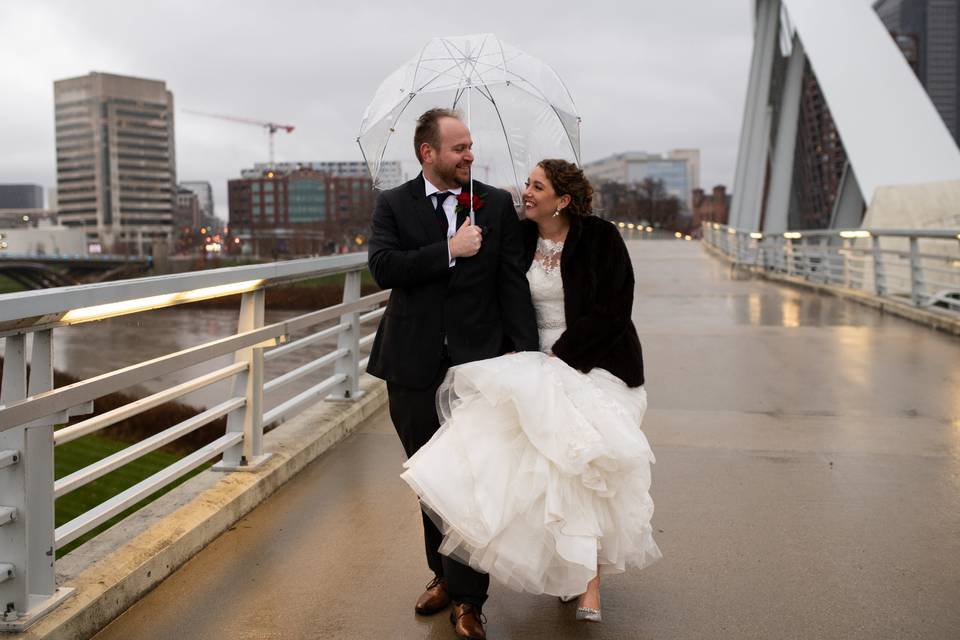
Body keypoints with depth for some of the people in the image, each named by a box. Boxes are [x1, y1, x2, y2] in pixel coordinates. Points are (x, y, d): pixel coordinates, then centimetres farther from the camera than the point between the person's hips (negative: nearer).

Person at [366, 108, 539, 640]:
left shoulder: (497, 204, 4)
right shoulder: (393, 205, 3)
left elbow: (512, 282, -1)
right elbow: (382, 267, -12)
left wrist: (524, 353, -8)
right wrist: (449, 250, -17)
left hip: (478, 362, -1)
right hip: (414, 366, 2)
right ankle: (443, 573, 33)